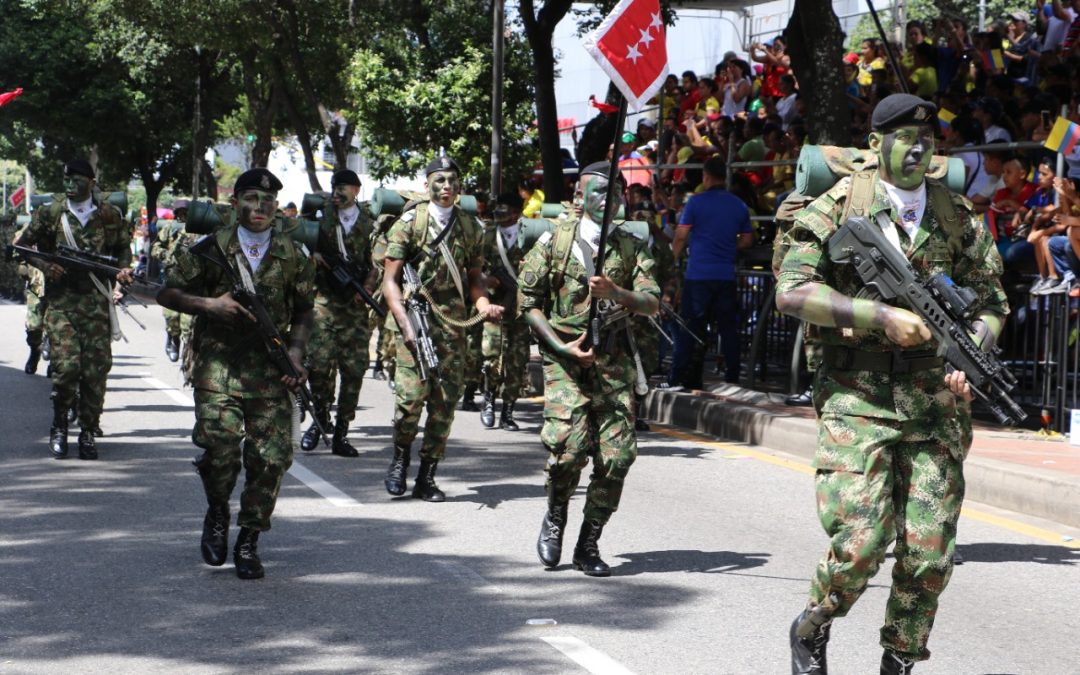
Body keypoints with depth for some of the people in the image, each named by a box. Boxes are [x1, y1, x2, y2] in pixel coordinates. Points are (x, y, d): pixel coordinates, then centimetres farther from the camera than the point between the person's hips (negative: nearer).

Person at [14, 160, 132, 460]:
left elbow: (123, 248, 20)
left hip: (96, 303, 1)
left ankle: (88, 432, 10)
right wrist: (43, 265, -8)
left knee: (96, 368, -2)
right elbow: (20, 245, 10)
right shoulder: (49, 214, 4)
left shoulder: (110, 216, 7)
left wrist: (123, 268, -1)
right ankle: (59, 426, 10)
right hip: (61, 302, -1)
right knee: (66, 365, -11)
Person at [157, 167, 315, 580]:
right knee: (219, 445, -17)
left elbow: (303, 312, 17)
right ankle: (217, 512, 15)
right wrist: (208, 305, -9)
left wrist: (295, 353, 1)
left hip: (271, 372, 2)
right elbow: (167, 292, 8)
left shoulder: (293, 256, 9)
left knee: (271, 456, -7)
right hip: (217, 364, -2)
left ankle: (248, 542, 8)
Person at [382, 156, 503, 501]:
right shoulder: (409, 223, 0)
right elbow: (390, 279, -2)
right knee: (411, 395, -13)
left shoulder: (470, 227, 12)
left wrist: (483, 304, -1)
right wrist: (405, 323, -14)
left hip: (454, 324, 4)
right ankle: (400, 457, 14)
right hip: (415, 318, -3)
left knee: (445, 401, 0)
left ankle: (426, 478, 10)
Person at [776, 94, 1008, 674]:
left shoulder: (957, 216, 12)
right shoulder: (838, 207, -1)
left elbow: (991, 300, 17)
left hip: (936, 402, 4)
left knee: (930, 554, -1)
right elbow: (792, 290, -9)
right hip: (857, 396, -4)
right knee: (861, 543, -13)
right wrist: (883, 316, -16)